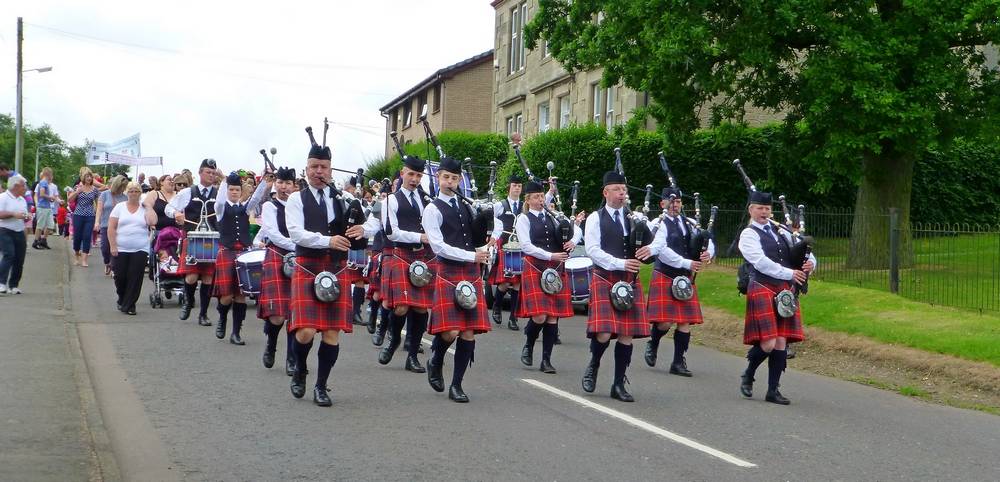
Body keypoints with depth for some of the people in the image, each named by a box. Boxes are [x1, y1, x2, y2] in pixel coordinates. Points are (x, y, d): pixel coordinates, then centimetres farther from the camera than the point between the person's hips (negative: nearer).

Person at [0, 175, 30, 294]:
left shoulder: (22, 200, 18)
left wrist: (27, 217, 4)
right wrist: (13, 214, -21)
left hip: (20, 233, 7)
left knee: (19, 260, 3)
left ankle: (13, 285, 10)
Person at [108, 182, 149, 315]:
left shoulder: (145, 208, 7)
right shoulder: (119, 207, 5)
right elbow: (111, 228, 1)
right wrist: (112, 246, -7)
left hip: (140, 250, 0)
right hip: (121, 249, 0)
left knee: (135, 278, -3)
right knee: (120, 277, 3)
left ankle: (129, 306, 6)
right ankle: (122, 300, 27)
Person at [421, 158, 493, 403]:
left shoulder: (467, 206, 15)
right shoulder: (433, 210, -2)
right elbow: (439, 246, -11)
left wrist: (485, 243, 3)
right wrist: (472, 256, -13)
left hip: (472, 273, 5)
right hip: (448, 272, -5)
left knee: (469, 332, 0)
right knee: (449, 331, -14)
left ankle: (457, 385, 9)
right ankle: (435, 363, 18)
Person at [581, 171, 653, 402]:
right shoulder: (596, 218, 1)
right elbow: (592, 249, -9)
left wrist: (648, 248, -14)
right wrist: (620, 263, -20)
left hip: (630, 281, 4)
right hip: (604, 279, -4)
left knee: (627, 334, 1)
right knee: (603, 333, -15)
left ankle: (619, 385, 11)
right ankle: (593, 366, 16)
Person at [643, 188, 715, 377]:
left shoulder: (689, 223, 12)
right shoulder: (660, 224, -6)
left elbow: (708, 242, 13)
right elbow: (661, 250, -19)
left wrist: (708, 253, -11)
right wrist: (686, 263, -23)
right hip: (664, 277, -5)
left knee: (686, 322, 1)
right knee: (665, 321, -10)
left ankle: (678, 362, 10)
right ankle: (652, 345, 22)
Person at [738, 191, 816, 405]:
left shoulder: (780, 232, 17)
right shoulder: (748, 235, -1)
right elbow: (761, 262, -15)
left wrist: (810, 263, -5)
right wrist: (790, 274, -19)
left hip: (785, 291, 6)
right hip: (762, 289, -6)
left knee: (781, 342, 2)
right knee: (768, 344, -12)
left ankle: (773, 390, 10)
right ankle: (748, 375, 15)